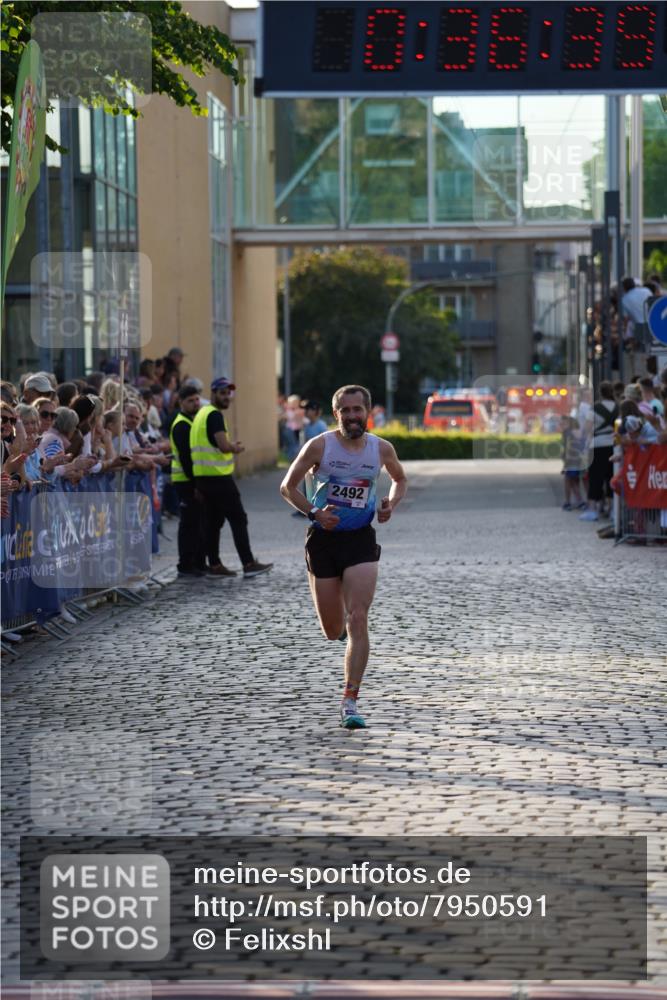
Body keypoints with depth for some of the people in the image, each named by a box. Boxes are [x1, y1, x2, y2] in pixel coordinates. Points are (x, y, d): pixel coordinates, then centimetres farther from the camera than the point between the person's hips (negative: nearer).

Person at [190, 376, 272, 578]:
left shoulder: (202, 414, 17)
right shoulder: (214, 415, -13)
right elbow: (224, 446, -22)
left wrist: (231, 446, 11)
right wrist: (236, 448, -2)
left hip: (203, 476, 9)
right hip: (219, 477, -9)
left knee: (213, 520, 11)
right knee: (238, 519, -5)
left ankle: (214, 565, 12)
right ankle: (249, 564, -6)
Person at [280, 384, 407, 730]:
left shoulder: (382, 449, 1)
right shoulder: (319, 446, -7)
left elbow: (400, 479, 21)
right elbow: (288, 486, 0)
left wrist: (391, 503, 0)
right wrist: (314, 512, -16)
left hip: (361, 539, 0)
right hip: (324, 538, 0)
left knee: (357, 621, -14)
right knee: (332, 631, 6)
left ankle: (350, 703, -12)